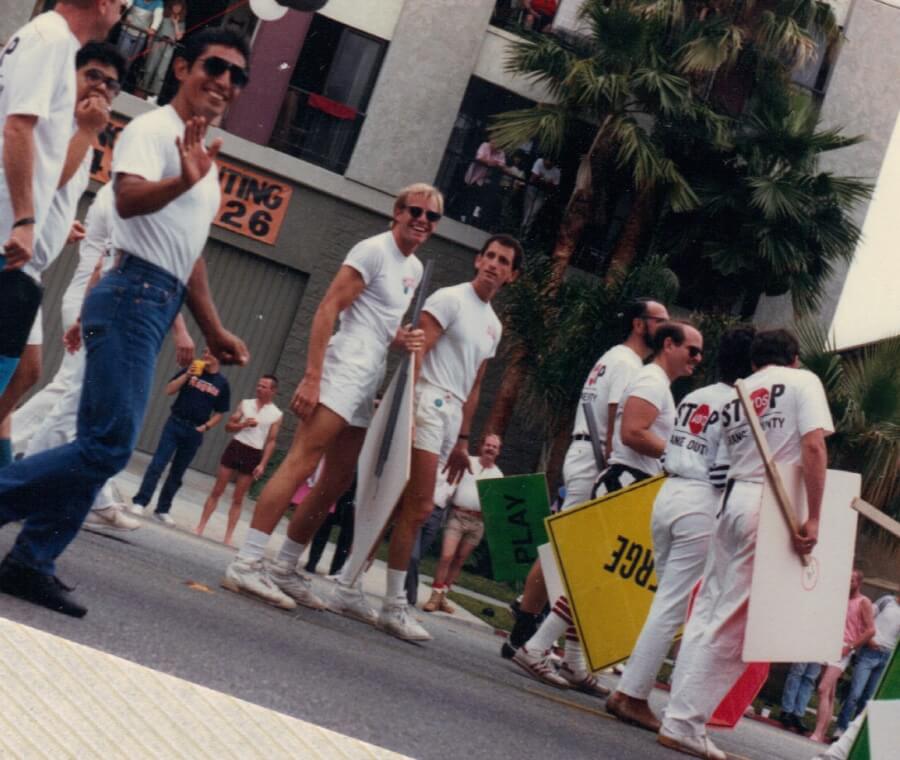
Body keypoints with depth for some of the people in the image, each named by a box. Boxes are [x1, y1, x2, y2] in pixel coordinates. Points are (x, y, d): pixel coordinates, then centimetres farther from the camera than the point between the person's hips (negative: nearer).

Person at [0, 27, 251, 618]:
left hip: (161, 304, 9)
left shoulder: (206, 156, 24)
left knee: (102, 446, 5)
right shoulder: (153, 129, -4)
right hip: (134, 295, -9)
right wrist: (181, 183, -43)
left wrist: (214, 331, 28)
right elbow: (129, 197, -24)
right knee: (110, 445, -16)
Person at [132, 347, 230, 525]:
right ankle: (140, 502, -14)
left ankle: (162, 510, 14)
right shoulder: (191, 370, 4)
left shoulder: (222, 384, 4)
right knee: (158, 464, -11)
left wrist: (205, 427, -6)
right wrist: (187, 375, -13)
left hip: (195, 431, 1)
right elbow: (169, 390, -2)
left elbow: (219, 413, 8)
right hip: (175, 423, -1)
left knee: (177, 473, 7)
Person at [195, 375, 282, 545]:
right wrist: (243, 424, -14)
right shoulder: (245, 403, 5)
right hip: (235, 447, 2)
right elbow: (228, 426, 5)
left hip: (254, 455, -2)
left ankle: (228, 536, 8)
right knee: (217, 491, 4)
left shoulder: (277, 415, -1)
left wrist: (263, 464, -8)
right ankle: (200, 527, 9)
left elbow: (271, 441, -1)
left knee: (238, 499, 4)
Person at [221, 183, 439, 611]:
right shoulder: (373, 251, -7)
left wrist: (404, 340, 4)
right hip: (342, 372, -9)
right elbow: (327, 310, -13)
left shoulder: (415, 269, 19)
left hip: (368, 385, 9)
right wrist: (311, 377, -21)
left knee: (337, 483, 9)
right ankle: (246, 564, -18)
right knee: (300, 465, -16)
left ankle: (285, 569, 16)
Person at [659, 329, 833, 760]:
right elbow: (813, 447, -11)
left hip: (732, 499, 6)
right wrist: (813, 517, -14)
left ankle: (684, 716, 12)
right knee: (731, 623, -5)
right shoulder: (803, 382, 3)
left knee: (708, 611, 12)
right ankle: (684, 723, -5)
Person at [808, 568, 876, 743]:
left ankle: (818, 734, -23)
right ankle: (821, 734, 9)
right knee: (829, 694, 8)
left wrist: (850, 647, -13)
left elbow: (871, 630, -9)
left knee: (824, 690, -18)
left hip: (843, 651, -7)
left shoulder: (863, 602, -2)